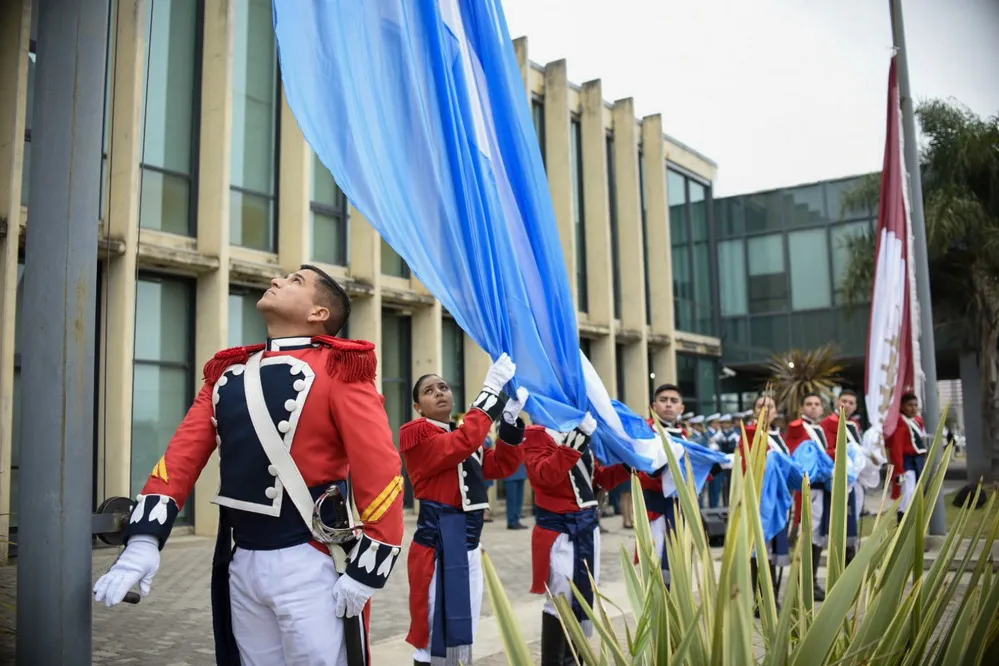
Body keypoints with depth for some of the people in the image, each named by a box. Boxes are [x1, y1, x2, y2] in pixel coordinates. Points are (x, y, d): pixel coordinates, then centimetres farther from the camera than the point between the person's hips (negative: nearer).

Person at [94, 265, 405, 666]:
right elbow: (183, 454, 6)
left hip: (310, 565, -6)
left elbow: (381, 471, -14)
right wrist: (143, 540, -6)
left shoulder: (338, 371, -9)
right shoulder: (227, 373, 11)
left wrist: (365, 573, -15)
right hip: (240, 564, 6)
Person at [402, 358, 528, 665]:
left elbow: (501, 466, 9)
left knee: (461, 634, 18)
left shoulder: (465, 436, 17)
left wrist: (511, 420, -3)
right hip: (438, 542, -8)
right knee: (436, 634, -4)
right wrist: (491, 390, -24)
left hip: (469, 541, 8)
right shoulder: (416, 434, -8)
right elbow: (462, 443, -25)